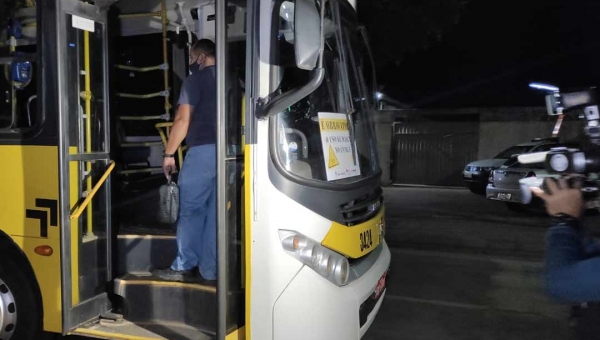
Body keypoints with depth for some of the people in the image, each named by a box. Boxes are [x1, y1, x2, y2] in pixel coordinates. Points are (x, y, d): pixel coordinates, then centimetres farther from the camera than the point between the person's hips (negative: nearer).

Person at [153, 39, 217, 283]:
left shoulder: (195, 80, 1)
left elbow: (183, 120, -7)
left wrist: (169, 153, 0)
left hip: (203, 151, -6)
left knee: (190, 210, 4)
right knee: (215, 212, 7)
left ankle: (185, 267, 9)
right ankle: (209, 270, 10)